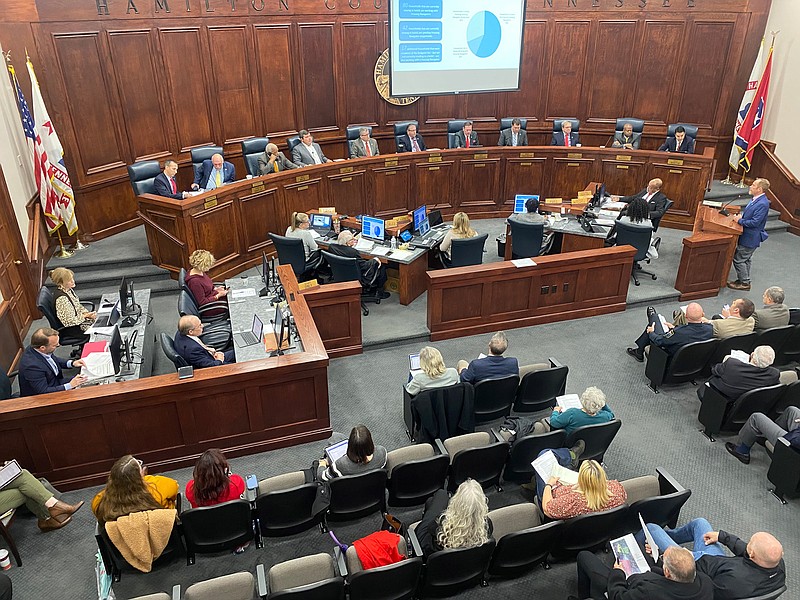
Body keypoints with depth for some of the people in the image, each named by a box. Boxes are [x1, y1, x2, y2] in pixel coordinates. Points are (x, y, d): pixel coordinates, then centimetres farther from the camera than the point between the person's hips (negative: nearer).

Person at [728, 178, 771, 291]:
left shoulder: (762, 204, -26)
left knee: (738, 259, -2)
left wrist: (740, 220, -17)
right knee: (746, 259, 20)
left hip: (750, 238, -10)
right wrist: (741, 215, 1)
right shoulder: (756, 199, 4)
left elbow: (754, 222, -27)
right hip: (748, 236, 10)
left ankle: (745, 283, 10)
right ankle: (744, 280, 33)